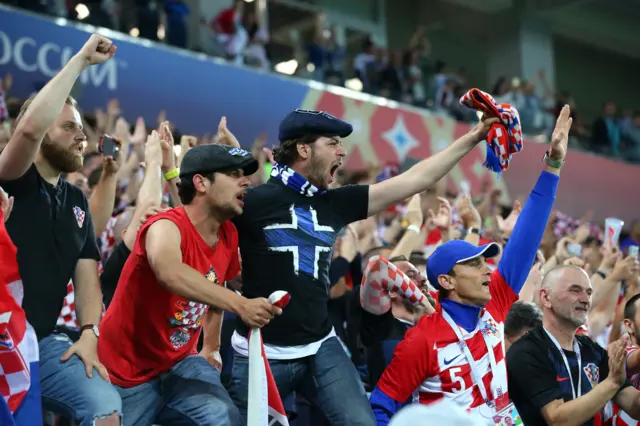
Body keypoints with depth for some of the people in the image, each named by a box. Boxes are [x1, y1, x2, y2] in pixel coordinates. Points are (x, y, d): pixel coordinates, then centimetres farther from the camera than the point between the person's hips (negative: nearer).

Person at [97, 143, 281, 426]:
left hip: (178, 363, 5)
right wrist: (240, 305, -50)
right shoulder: (166, 226, -23)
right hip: (127, 370, -5)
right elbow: (169, 272, -46)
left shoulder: (228, 235, -1)